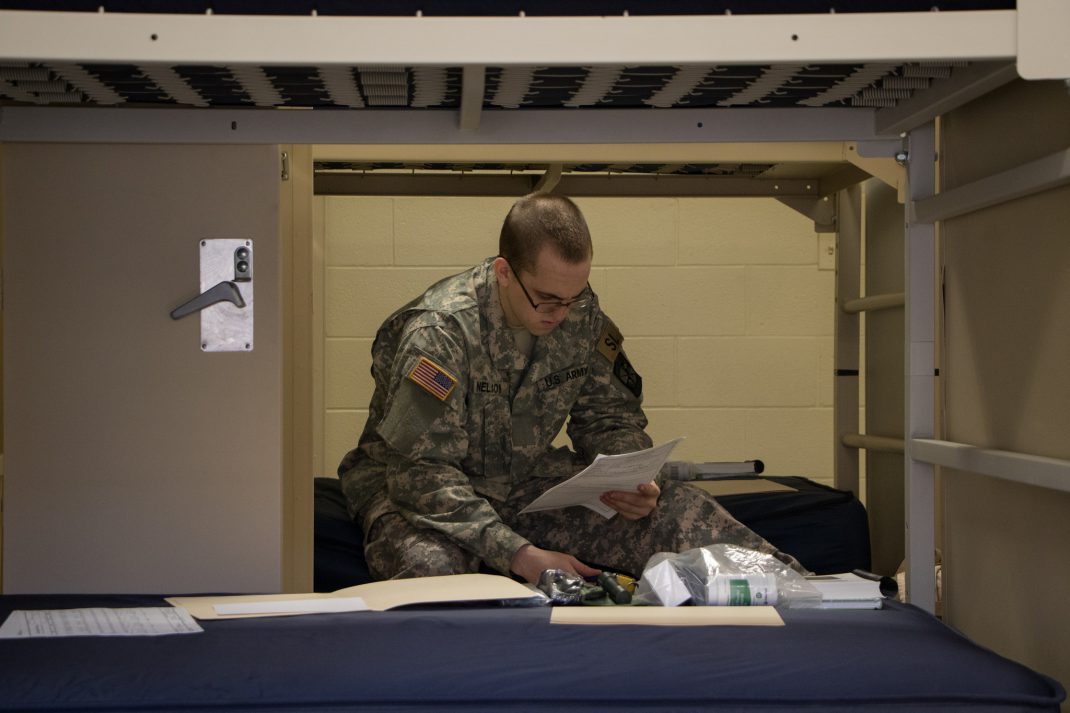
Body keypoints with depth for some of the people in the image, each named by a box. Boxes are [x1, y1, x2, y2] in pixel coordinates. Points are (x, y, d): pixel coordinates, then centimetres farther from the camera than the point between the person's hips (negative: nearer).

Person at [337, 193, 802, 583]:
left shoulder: (583, 316, -8)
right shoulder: (439, 331, -26)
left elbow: (611, 419, 6)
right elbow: (420, 473, -28)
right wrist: (521, 555, -35)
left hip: (529, 479, 5)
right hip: (416, 488, -4)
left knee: (676, 508, -15)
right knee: (429, 565, -40)